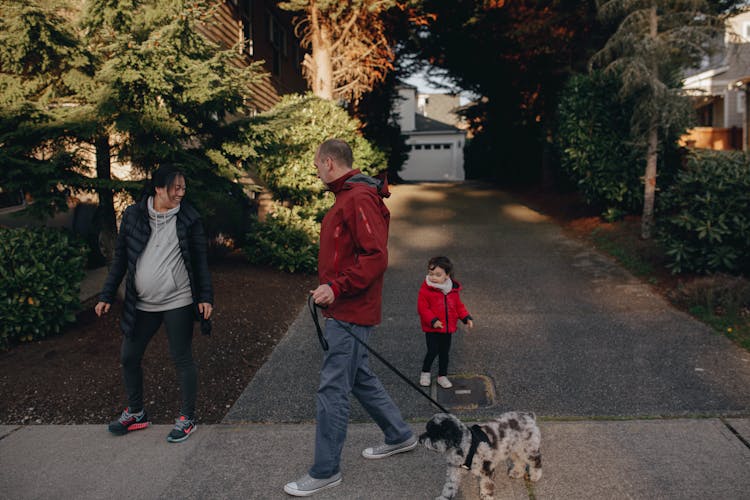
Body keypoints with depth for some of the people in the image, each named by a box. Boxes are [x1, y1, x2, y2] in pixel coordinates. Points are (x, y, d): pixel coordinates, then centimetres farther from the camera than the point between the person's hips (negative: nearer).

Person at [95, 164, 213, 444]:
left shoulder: (188, 218, -4)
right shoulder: (133, 216, 1)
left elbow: (200, 260, -1)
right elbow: (121, 258, 7)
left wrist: (205, 297, -7)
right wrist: (107, 296, 5)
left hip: (178, 303, -3)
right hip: (141, 304, 4)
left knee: (182, 359, 3)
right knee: (129, 357, 12)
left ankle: (188, 418, 19)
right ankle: (136, 413, 32)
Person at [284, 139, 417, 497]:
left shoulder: (359, 199, -17)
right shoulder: (346, 197, 16)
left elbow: (376, 257, -24)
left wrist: (337, 288, -26)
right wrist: (330, 289, 14)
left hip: (349, 314, -11)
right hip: (345, 310, 11)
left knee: (332, 389, -3)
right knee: (360, 378, 20)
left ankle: (325, 471, 10)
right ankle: (399, 436, 36)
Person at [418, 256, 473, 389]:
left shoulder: (453, 290, 2)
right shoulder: (425, 290, -13)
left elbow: (458, 306, 13)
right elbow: (422, 308, -15)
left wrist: (466, 318, 0)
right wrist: (433, 320, -26)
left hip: (448, 329, 4)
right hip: (432, 329, -4)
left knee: (444, 353, 13)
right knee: (432, 351, -6)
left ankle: (442, 376, 28)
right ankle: (425, 373, 18)